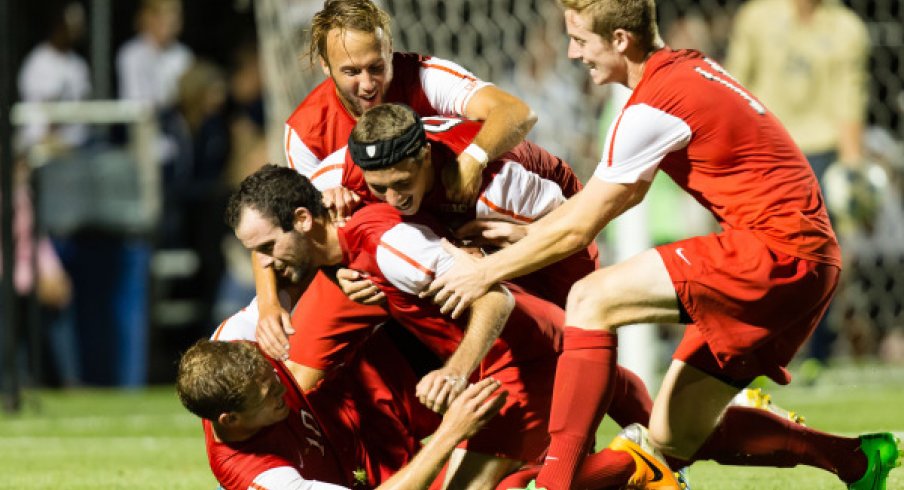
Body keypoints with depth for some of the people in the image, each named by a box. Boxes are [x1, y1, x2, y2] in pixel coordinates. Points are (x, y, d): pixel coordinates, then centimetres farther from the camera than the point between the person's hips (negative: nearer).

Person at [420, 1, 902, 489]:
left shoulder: (653, 107, -14)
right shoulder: (684, 69, 14)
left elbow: (577, 228, -9)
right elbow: (627, 192, 26)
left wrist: (486, 271, 3)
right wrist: (525, 231, 25)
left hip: (775, 251, -10)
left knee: (590, 301, -14)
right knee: (674, 434, 11)